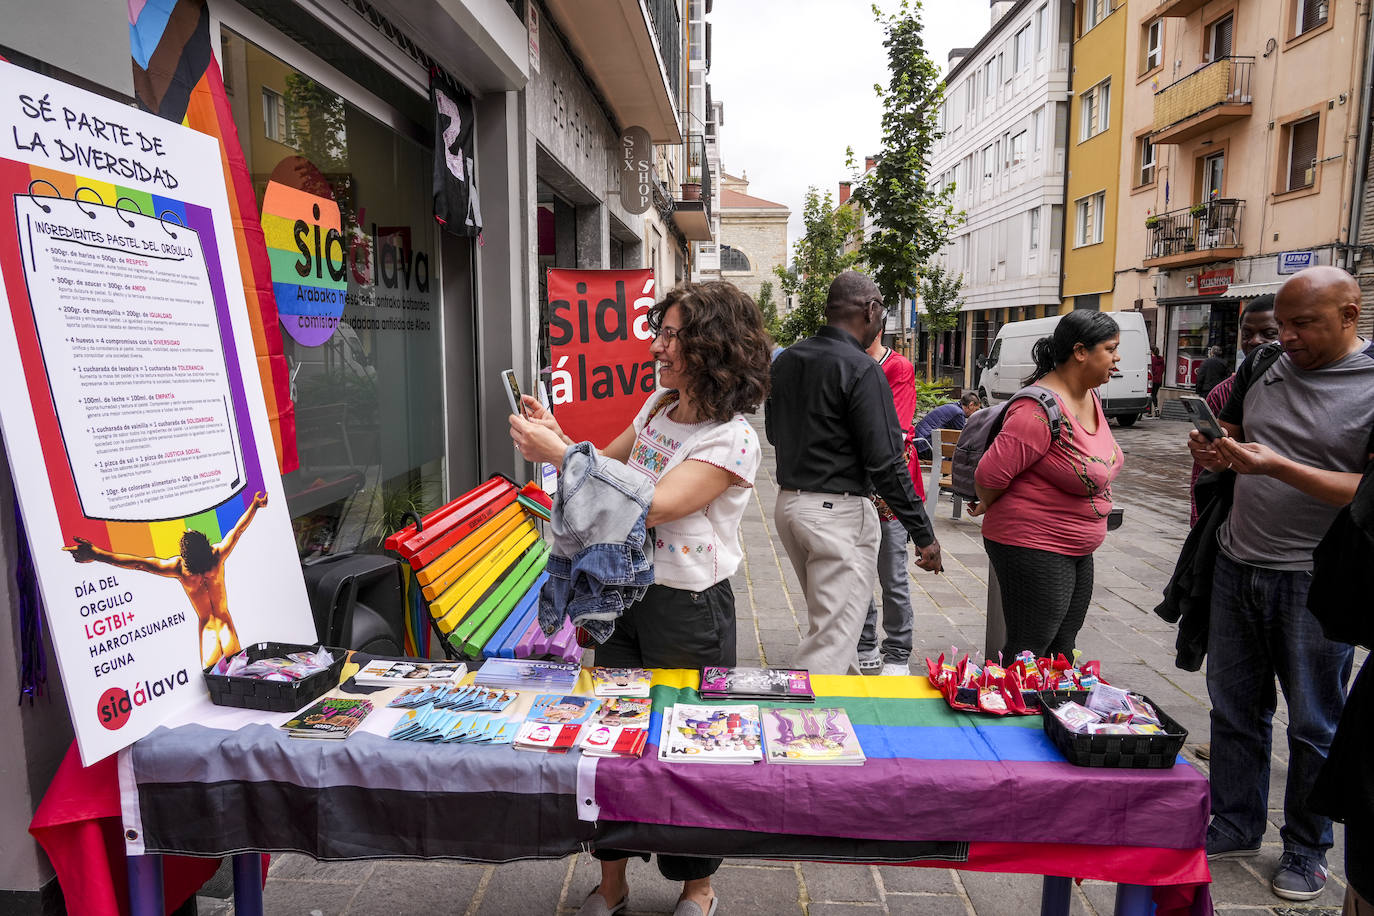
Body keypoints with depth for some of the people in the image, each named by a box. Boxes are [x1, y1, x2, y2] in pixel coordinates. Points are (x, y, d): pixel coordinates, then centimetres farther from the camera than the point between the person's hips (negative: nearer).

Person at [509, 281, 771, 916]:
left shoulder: (733, 440, -18)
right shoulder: (658, 406, 5)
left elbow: (652, 506, -27)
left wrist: (559, 454, -26)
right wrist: (556, 436, -3)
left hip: (688, 608, -7)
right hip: (623, 592, 7)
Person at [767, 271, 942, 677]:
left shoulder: (785, 361, 7)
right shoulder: (861, 370, -16)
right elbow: (885, 461, -18)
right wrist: (924, 533, -12)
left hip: (788, 502, 9)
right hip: (839, 510, -9)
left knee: (827, 619, 24)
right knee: (833, 639, -2)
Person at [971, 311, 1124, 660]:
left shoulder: (1090, 397, 7)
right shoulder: (1042, 409, -24)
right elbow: (990, 475, -24)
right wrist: (990, 509, -3)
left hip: (1077, 550, 9)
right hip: (1033, 549, -9)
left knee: (1061, 653, 17)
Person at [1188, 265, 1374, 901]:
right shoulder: (1266, 365, 6)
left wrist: (1277, 465, -26)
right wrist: (1213, 454, -5)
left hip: (1313, 582, -5)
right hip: (1237, 566, 5)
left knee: (1314, 724, 11)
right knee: (1234, 708, 15)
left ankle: (1307, 848, 30)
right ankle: (1236, 826, 32)